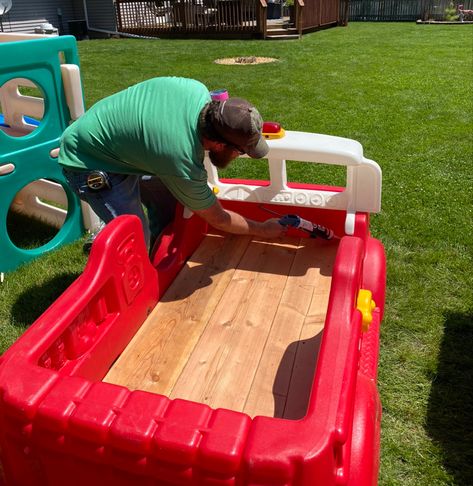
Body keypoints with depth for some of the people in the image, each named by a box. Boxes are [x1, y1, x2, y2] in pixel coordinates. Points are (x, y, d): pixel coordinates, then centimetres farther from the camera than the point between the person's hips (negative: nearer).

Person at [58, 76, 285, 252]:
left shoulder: (198, 91, -19)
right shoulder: (182, 164, -35)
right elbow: (217, 219, -17)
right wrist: (263, 229, -3)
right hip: (87, 164, -8)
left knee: (167, 200, 10)